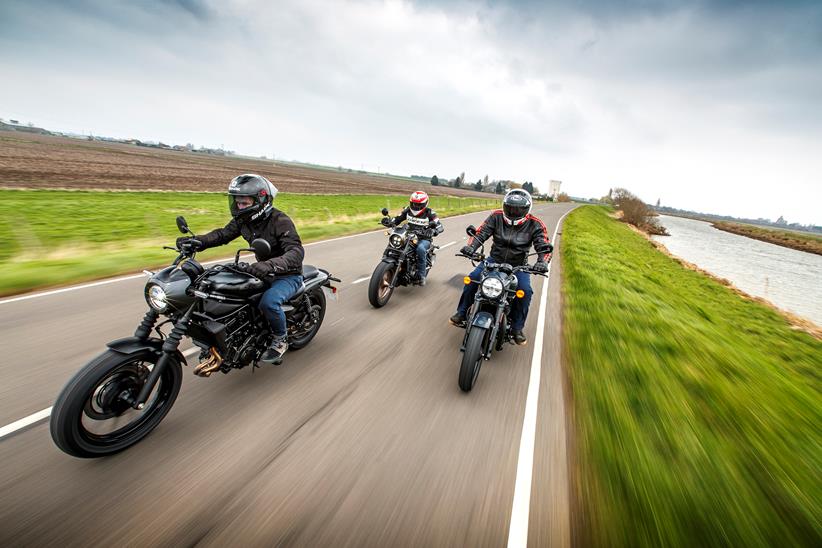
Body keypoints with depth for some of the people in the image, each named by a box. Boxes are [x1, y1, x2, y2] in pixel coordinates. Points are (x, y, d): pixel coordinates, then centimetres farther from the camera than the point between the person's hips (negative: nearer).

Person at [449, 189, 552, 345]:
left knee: (525, 291, -25)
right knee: (472, 278, -19)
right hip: (494, 260, 1)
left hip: (518, 266, -1)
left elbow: (544, 246, -14)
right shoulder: (497, 216, -5)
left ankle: (517, 328, -5)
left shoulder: (535, 225, -8)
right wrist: (471, 247, -34)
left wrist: (542, 262, -37)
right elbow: (481, 232, -13)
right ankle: (461, 313, -1)